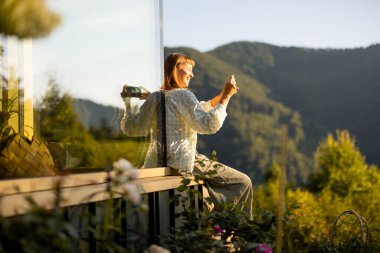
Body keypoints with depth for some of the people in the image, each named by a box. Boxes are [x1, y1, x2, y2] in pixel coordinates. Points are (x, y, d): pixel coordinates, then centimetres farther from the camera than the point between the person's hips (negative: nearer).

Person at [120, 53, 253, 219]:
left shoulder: (154, 98, 10)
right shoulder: (183, 95, -10)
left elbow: (131, 129, 19)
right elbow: (209, 125, -19)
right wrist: (226, 97, -13)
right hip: (184, 163, -8)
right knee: (244, 183, -4)